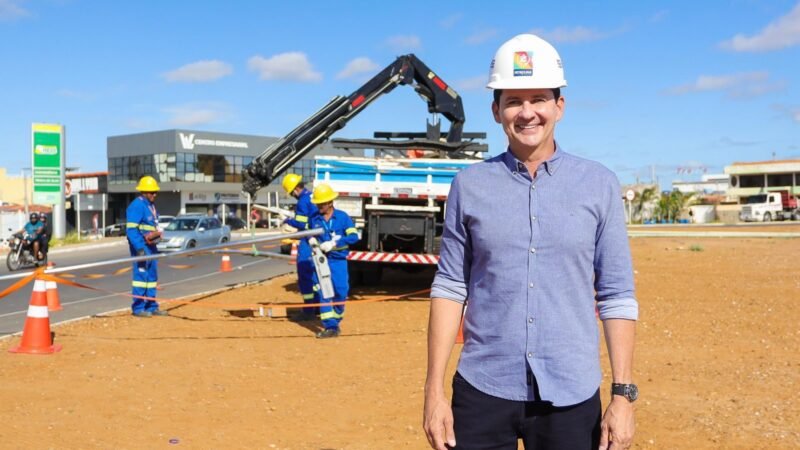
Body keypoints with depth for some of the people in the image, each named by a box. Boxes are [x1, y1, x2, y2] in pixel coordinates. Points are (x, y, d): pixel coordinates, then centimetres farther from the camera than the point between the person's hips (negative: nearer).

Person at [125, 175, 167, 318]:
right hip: (141, 246, -9)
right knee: (141, 275, -7)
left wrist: (155, 244, 22)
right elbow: (131, 229, -20)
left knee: (152, 276, 12)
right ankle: (138, 308, -1)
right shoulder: (137, 206, -14)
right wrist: (139, 248, -26)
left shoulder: (151, 205, 15)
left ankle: (151, 306, 20)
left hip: (151, 246, 9)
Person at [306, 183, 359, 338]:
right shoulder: (314, 219, 4)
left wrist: (333, 243, -20)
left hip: (338, 260, -2)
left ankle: (336, 321, 24)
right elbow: (308, 234, 21)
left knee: (340, 292, -1)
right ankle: (330, 327, -5)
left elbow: (354, 236, -12)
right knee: (322, 292, -6)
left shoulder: (342, 217, -4)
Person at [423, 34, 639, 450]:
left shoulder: (599, 185, 1)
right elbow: (449, 287, 3)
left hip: (571, 395, 0)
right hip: (482, 390, 0)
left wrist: (623, 394, -3)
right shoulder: (470, 185, 2)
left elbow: (617, 297, 2)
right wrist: (434, 390, -2)